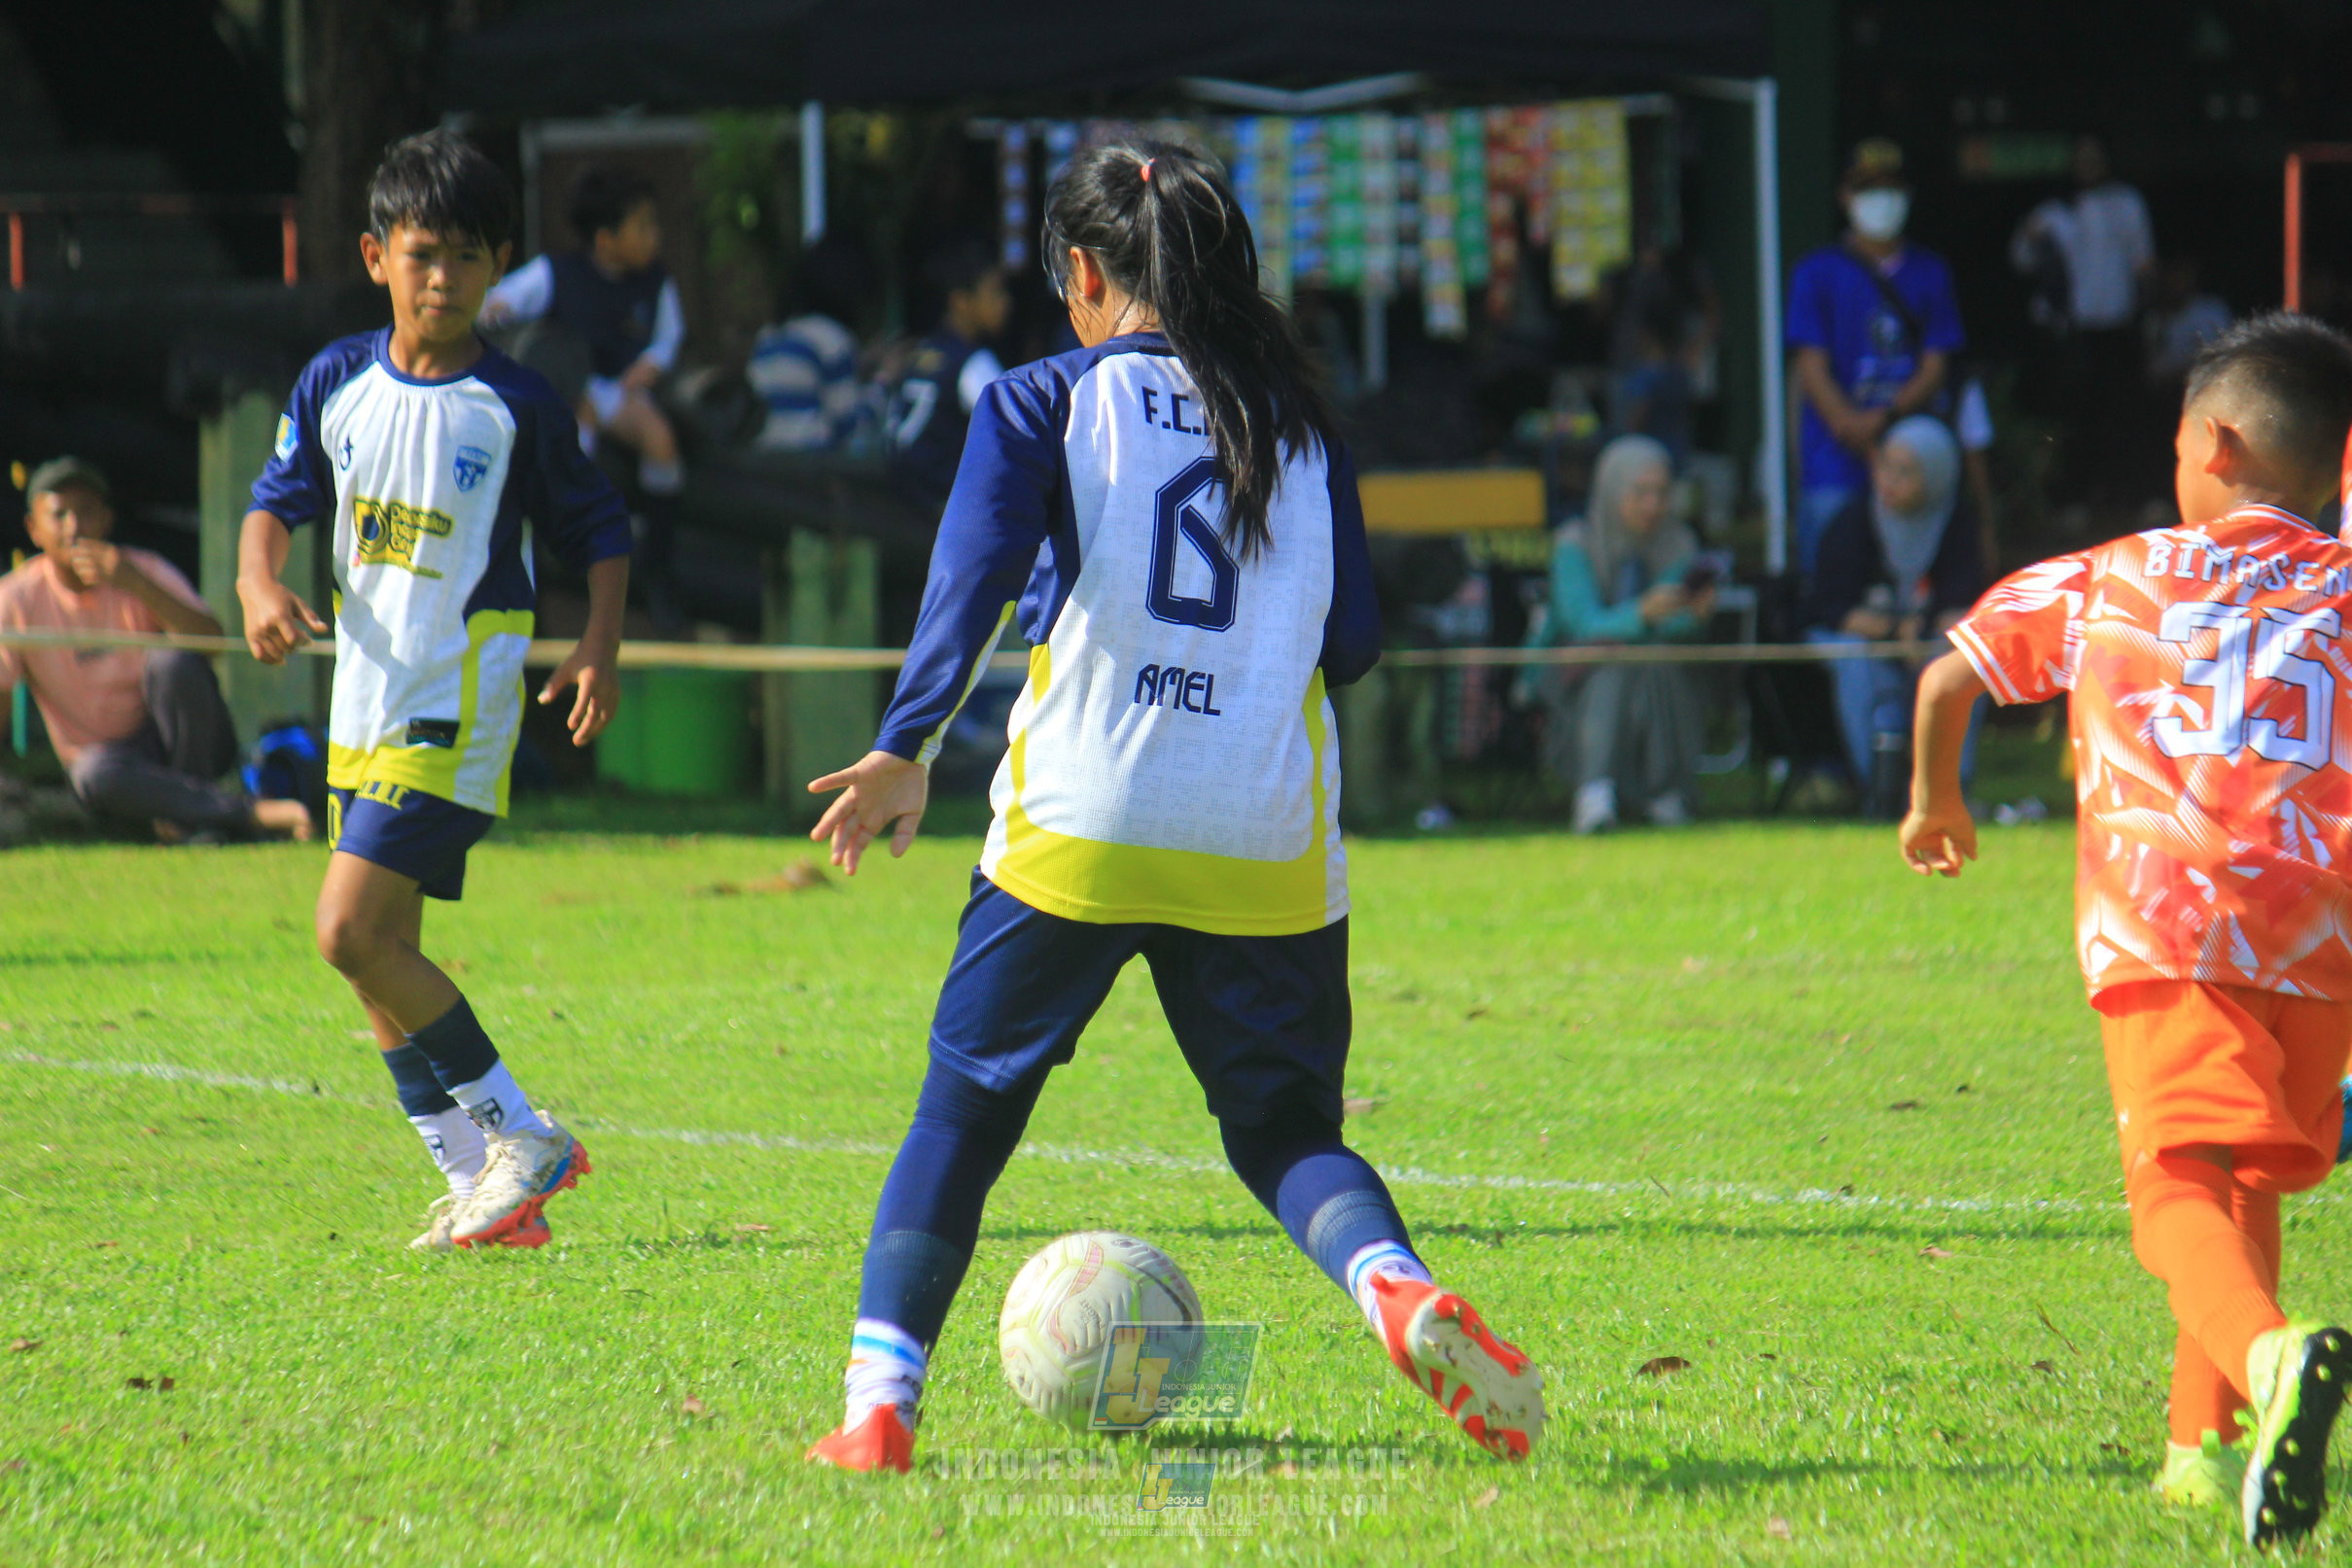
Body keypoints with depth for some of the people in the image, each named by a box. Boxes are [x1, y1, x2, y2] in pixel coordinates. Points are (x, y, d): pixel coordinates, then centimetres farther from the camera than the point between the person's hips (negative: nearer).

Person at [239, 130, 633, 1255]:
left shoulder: (516, 406, -7)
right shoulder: (337, 383, 5)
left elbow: (599, 528, 2)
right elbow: (279, 499, 8)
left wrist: (599, 646, -12)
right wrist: (260, 583, -12)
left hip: (457, 708, -6)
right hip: (365, 703, 6)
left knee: (351, 932, -16)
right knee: (385, 959, 7)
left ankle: (522, 1137, -7)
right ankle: (485, 1191, 14)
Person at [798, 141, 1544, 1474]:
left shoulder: (1042, 404, 3)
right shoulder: (1297, 420, 12)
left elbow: (977, 576, -11)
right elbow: (1353, 639, 13)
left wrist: (907, 747, -13)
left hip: (1077, 828, -2)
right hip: (1268, 845, 2)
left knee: (965, 1113, 11)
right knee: (1284, 1128, 12)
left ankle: (879, 1405, 4)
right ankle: (1399, 1289, -19)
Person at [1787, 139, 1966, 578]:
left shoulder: (1928, 272, 14)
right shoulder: (1817, 273, 7)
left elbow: (1936, 369, 7)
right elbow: (1813, 370, 0)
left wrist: (1885, 418, -12)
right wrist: (1852, 427, -17)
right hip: (1836, 467, -2)